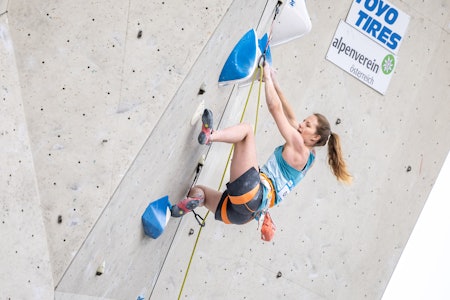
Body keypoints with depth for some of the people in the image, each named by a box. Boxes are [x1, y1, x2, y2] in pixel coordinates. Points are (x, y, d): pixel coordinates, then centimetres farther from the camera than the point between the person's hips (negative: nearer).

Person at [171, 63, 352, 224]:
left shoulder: (298, 145, 1)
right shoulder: (308, 155, 24)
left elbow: (275, 108, -1)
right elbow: (289, 116, 32)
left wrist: (267, 77, 10)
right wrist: (274, 83, 33)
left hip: (252, 194, -10)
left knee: (246, 128, -10)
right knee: (196, 192, 22)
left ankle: (210, 136, -29)